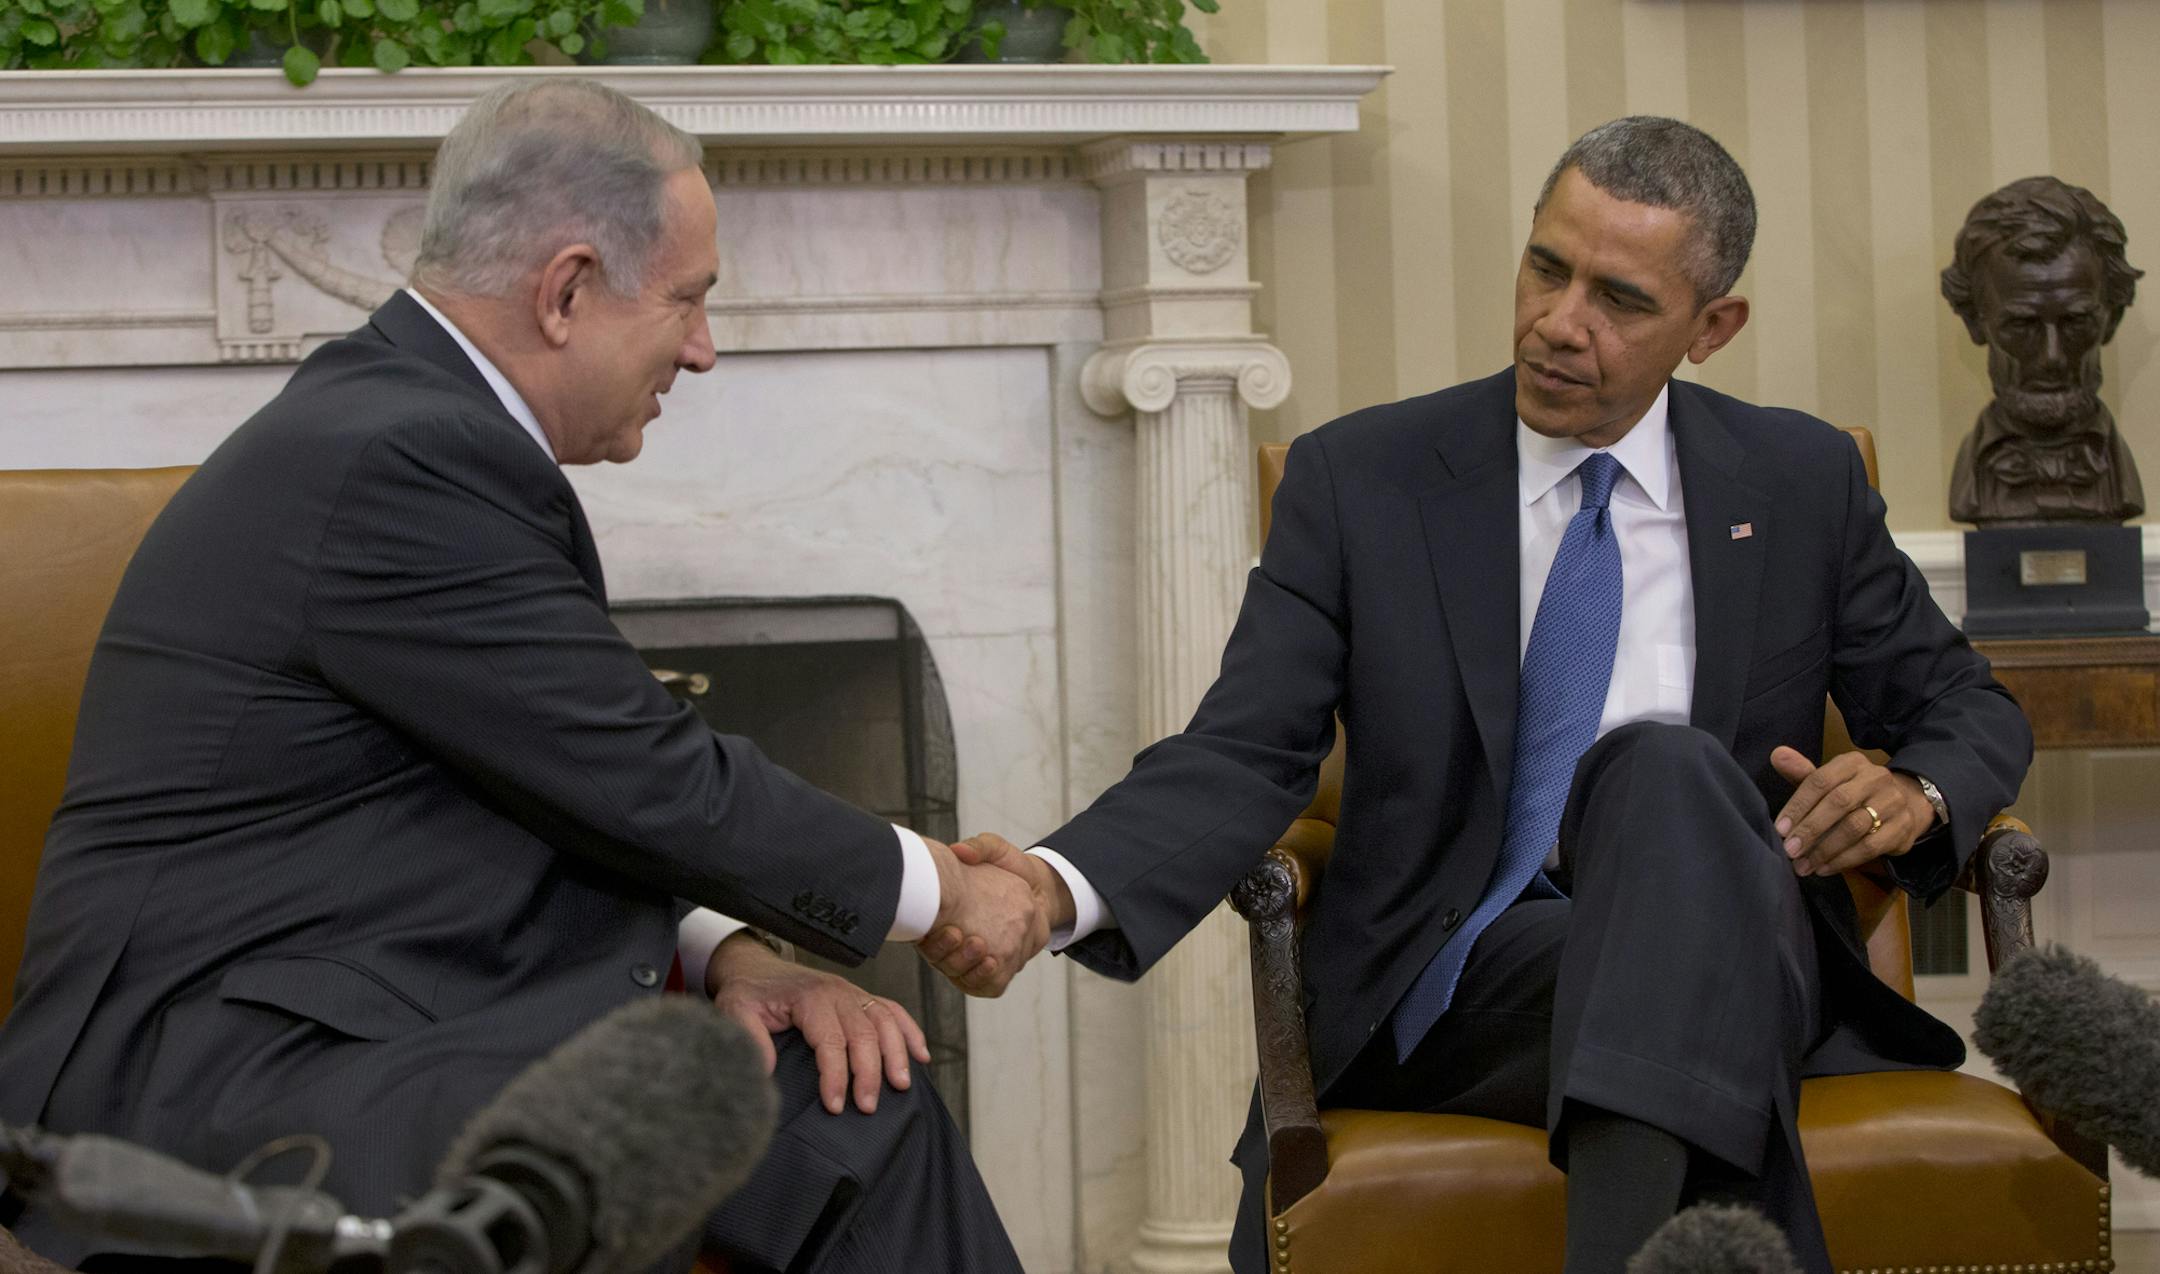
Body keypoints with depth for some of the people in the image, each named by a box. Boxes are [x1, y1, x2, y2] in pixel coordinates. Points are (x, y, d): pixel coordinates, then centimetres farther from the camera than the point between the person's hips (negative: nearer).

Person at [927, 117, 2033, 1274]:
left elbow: (1963, 708, 20)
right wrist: (1062, 889, -24)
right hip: (1461, 989, -2)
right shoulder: (1358, 479, 5)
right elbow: (1241, 757, -3)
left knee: (1666, 765, -34)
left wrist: (1914, 796, -6)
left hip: (1740, 964, 2)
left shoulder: (1802, 482, 12)